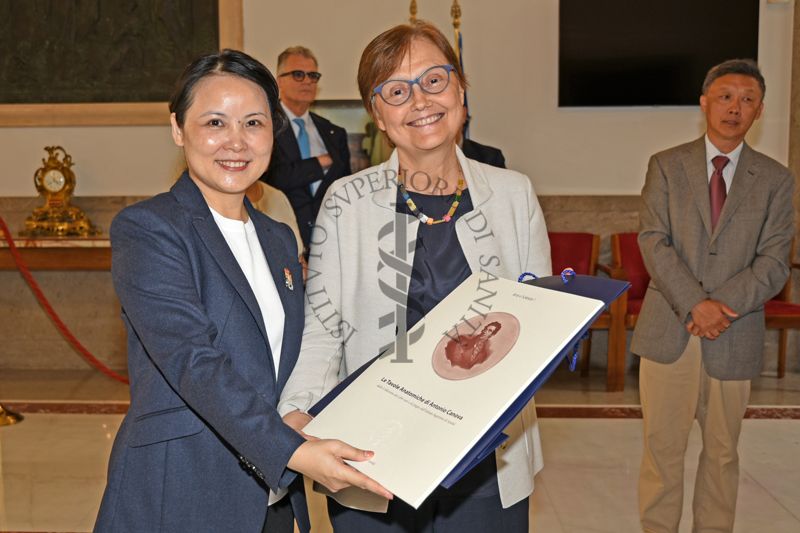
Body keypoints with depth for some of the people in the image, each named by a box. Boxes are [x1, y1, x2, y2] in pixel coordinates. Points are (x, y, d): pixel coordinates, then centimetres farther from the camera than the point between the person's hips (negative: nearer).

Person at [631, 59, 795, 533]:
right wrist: (696, 304, -18)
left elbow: (773, 262, -3)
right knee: (662, 449, 6)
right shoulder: (666, 166, 3)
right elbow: (654, 242, -6)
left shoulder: (776, 180, 4)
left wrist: (720, 306, -17)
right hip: (668, 332, -1)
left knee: (722, 452, 13)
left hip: (734, 337, 1)